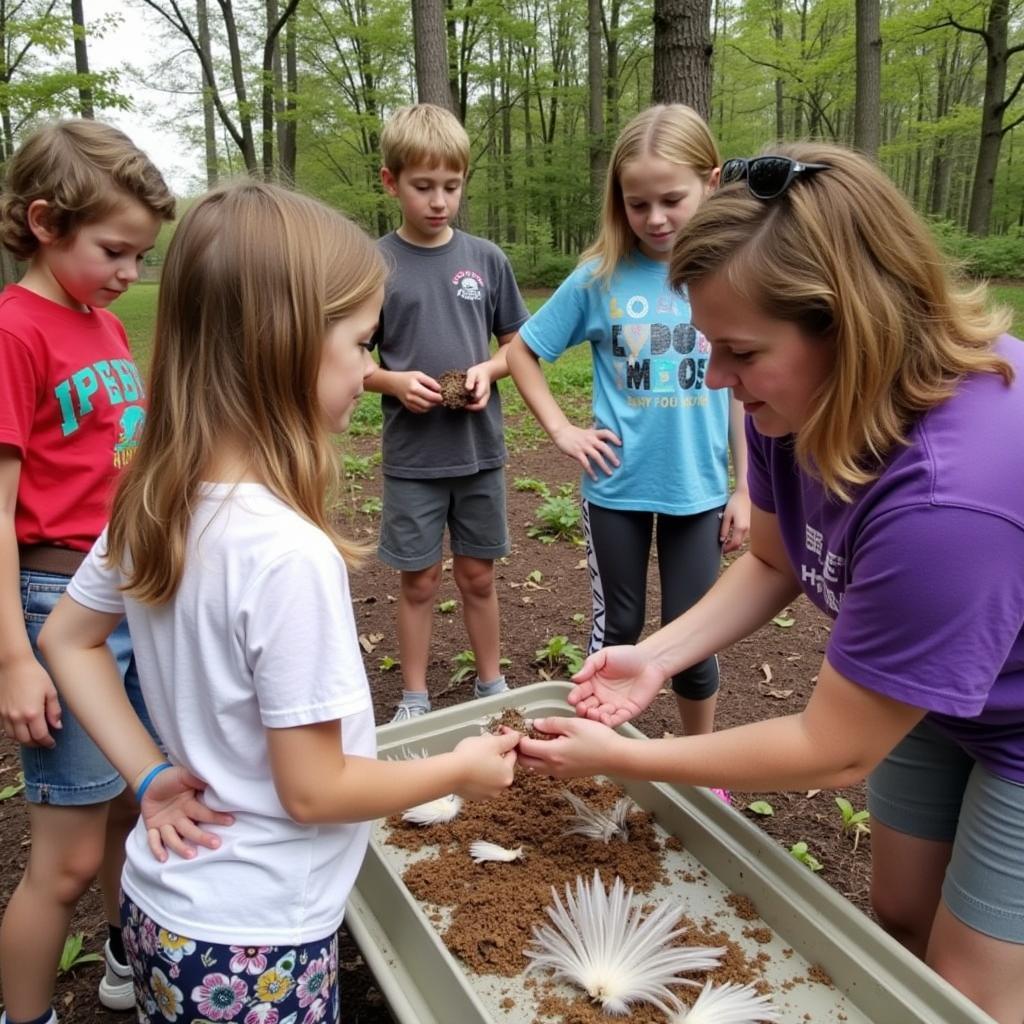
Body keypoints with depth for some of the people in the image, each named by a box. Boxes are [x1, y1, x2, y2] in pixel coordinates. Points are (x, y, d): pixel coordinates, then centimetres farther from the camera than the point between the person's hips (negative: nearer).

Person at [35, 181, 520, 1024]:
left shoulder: (152, 504, -8)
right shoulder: (288, 553, -32)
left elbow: (67, 640, 6)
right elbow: (313, 789, -24)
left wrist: (153, 775, 3)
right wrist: (459, 770, -10)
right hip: (252, 946, -6)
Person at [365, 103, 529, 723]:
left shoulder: (486, 259, 1)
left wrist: (488, 370, -12)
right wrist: (394, 381, -18)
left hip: (480, 450, 2)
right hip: (412, 456, -1)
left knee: (478, 576, 13)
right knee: (420, 580, 9)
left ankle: (492, 684, 32)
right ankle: (415, 699, 27)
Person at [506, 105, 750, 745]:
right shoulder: (600, 277, -7)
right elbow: (521, 350, 3)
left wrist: (744, 488, 2)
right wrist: (562, 430, -5)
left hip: (699, 488, 1)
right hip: (616, 485, 0)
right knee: (617, 629, 14)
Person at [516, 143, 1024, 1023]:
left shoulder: (948, 495, -42)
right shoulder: (798, 398, -19)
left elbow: (832, 752, -30)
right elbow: (774, 563, -1)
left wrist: (618, 758, -22)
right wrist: (657, 657, -14)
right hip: (929, 692, 6)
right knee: (898, 921, 21)